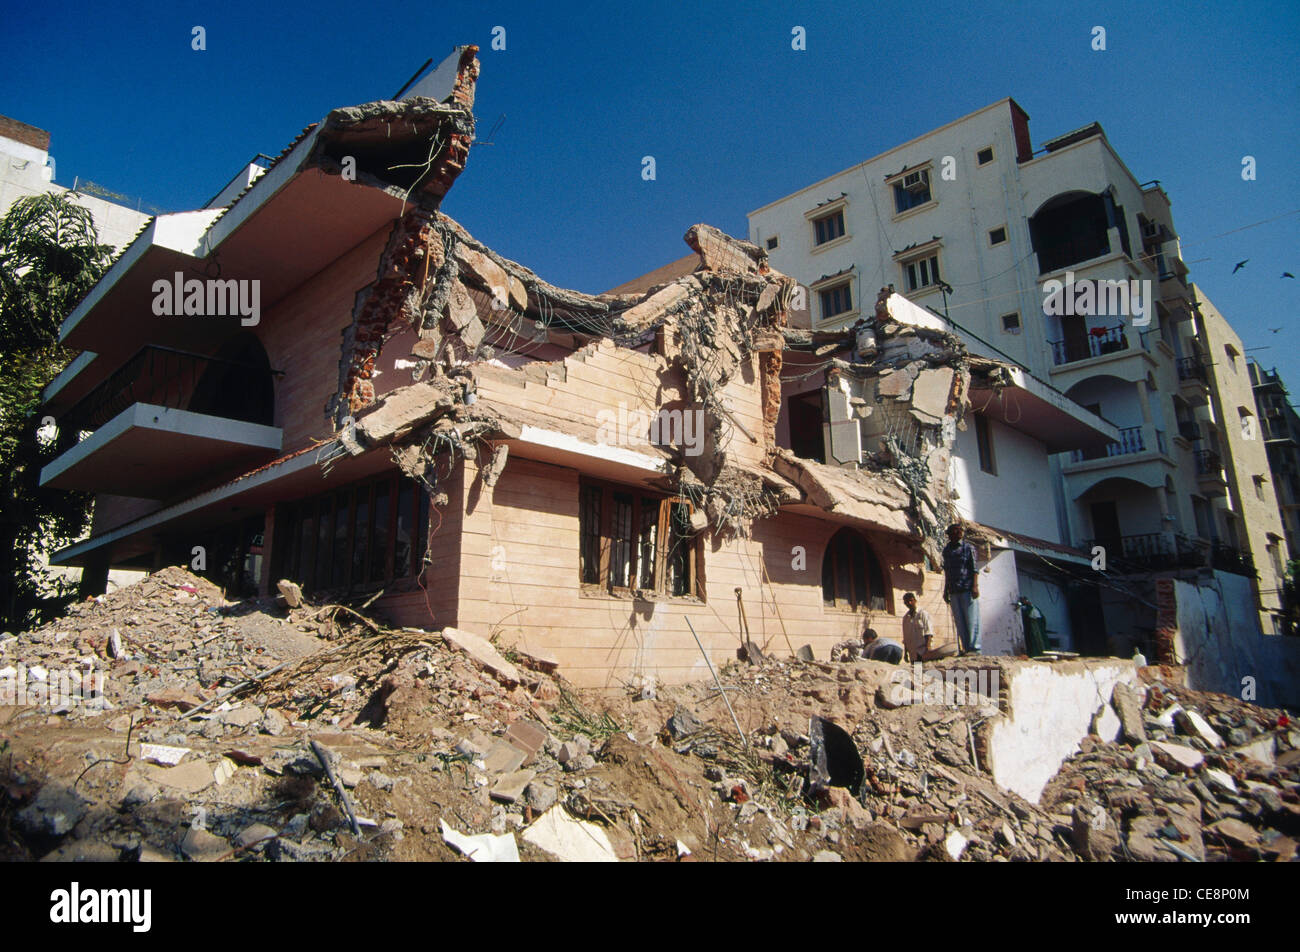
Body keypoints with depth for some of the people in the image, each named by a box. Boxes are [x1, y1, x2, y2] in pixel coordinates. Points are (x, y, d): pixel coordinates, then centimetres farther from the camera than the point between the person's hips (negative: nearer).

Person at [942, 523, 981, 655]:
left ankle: (974, 648, -7)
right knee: (960, 622, 3)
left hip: (967, 589, -5)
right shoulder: (946, 550, 16)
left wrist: (975, 586, -14)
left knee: (971, 619, -8)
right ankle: (966, 648, 6)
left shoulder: (968, 547, 2)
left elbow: (974, 568, -3)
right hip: (954, 591, 5)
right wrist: (946, 590, 18)